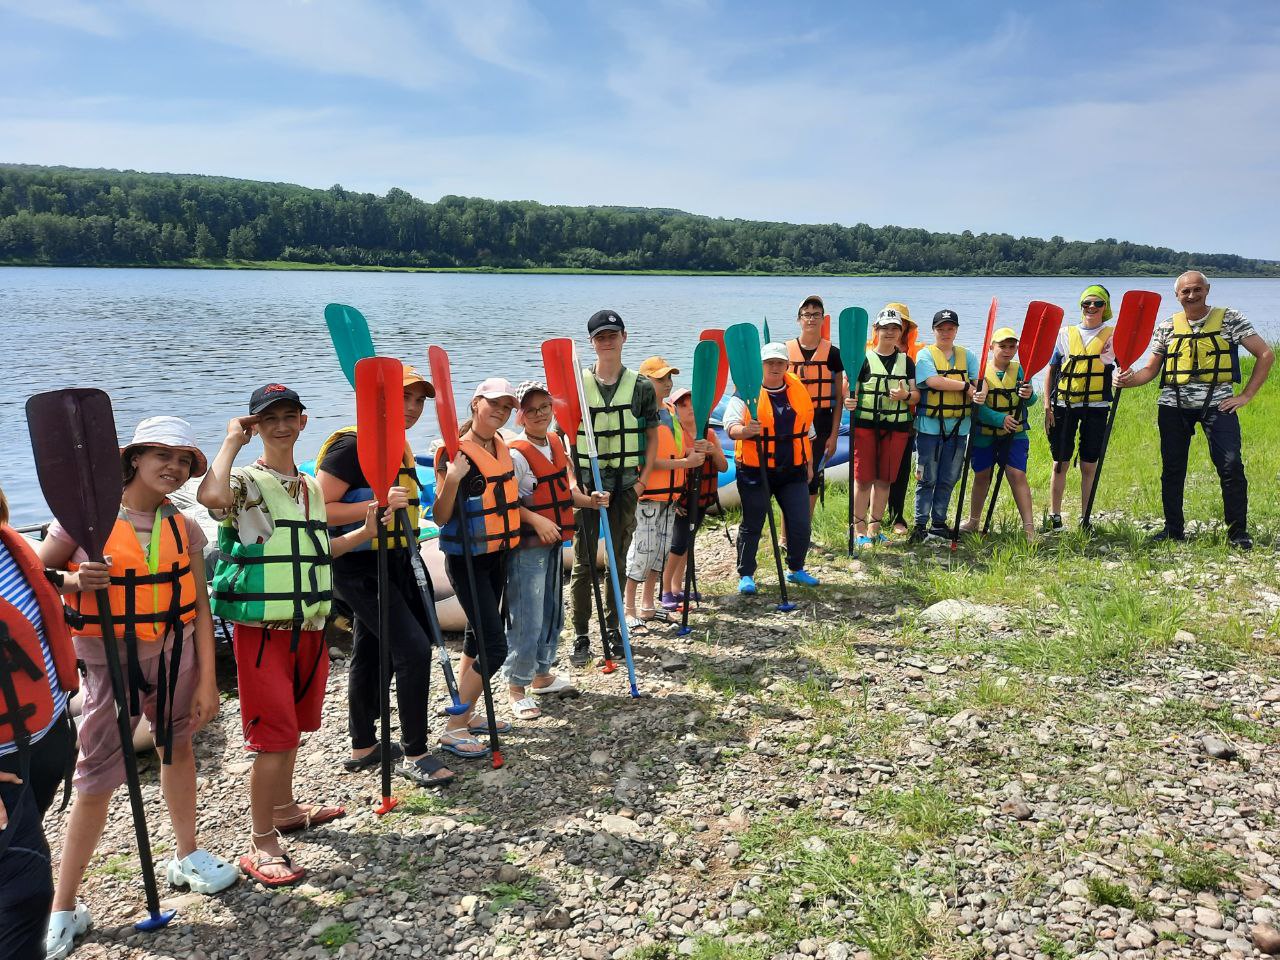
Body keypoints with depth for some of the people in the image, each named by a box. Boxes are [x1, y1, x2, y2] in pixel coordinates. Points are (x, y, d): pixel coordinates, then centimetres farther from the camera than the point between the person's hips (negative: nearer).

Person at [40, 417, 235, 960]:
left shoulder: (183, 528, 0)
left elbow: (200, 606, 1)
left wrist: (206, 680, 0)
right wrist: (75, 582, -25)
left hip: (176, 653, 4)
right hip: (112, 659, -4)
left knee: (178, 746, 18)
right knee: (96, 780, 0)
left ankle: (187, 857, 40)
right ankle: (63, 909, 15)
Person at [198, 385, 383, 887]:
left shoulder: (311, 487, 12)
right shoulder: (246, 482, -11)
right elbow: (211, 495, -36)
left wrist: (364, 532, 14)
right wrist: (232, 441, -21)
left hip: (308, 625, 7)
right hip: (262, 626, -7)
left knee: (291, 726, 20)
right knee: (274, 733, -6)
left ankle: (283, 808, 38)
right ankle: (261, 845, 5)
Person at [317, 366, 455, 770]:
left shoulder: (400, 448, 12)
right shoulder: (352, 445, -17)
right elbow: (318, 510, -22)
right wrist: (378, 505, -28)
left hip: (394, 565, 9)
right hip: (360, 567, -9)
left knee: (370, 655, 18)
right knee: (415, 649, -14)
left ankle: (363, 747, 31)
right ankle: (413, 754, -1)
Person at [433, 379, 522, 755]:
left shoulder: (501, 446, 6)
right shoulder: (455, 453, -18)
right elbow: (440, 517, -21)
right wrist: (451, 480, -35)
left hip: (497, 555, 8)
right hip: (467, 559, -8)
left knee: (478, 635, 17)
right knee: (494, 646, -11)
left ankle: (467, 714, 30)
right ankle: (453, 729, -1)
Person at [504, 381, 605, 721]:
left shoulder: (555, 443, 8)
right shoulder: (516, 453, -17)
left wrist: (587, 499, 4)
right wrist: (538, 520, -28)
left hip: (555, 542, 9)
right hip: (527, 547, -9)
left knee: (553, 613, 18)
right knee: (527, 619, -5)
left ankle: (542, 675, 34)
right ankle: (517, 688, 9)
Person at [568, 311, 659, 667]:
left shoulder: (641, 386, 2)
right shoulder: (576, 384, -1)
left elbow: (652, 436, 8)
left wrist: (643, 479, 0)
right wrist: (573, 481, -6)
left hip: (625, 485, 2)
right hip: (586, 484, -1)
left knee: (619, 559, 11)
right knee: (584, 561, 0)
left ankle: (612, 625, 26)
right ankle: (581, 636, 8)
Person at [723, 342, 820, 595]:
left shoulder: (798, 390, 8)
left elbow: (806, 432, 18)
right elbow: (730, 427, -15)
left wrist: (809, 464, 19)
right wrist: (746, 430, -37)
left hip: (793, 471, 4)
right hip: (755, 471, -4)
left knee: (801, 524, 4)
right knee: (751, 526, 4)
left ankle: (796, 569, 25)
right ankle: (746, 575, 17)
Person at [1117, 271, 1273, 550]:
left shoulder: (1230, 319, 1)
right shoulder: (1167, 326, 9)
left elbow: (1266, 354, 1)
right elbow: (1151, 369, 12)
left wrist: (1246, 395, -4)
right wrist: (1129, 379, -10)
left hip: (1217, 403, -3)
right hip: (1174, 404, 3)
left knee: (1231, 466, -11)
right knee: (1172, 469, 7)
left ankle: (1238, 531, 2)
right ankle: (1173, 529, 19)